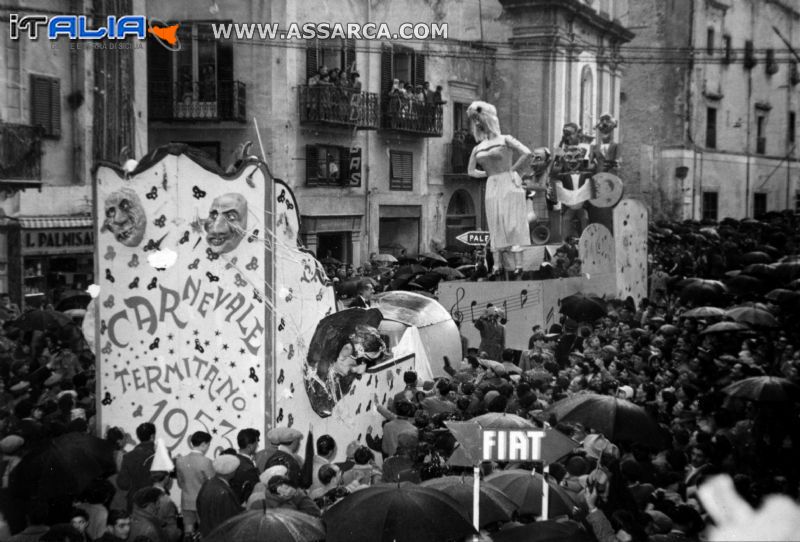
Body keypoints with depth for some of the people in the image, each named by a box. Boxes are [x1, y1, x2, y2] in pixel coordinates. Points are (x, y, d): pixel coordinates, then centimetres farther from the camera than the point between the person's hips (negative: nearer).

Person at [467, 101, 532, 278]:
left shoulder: (505, 140, -1)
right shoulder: (478, 148, 14)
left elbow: (527, 153, -13)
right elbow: (471, 171, 24)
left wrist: (512, 169, -7)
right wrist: (487, 173, 12)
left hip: (509, 185, -5)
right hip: (492, 188, 5)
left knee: (512, 223, -8)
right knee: (496, 226, 3)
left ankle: (518, 266, -8)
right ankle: (497, 265, 4)